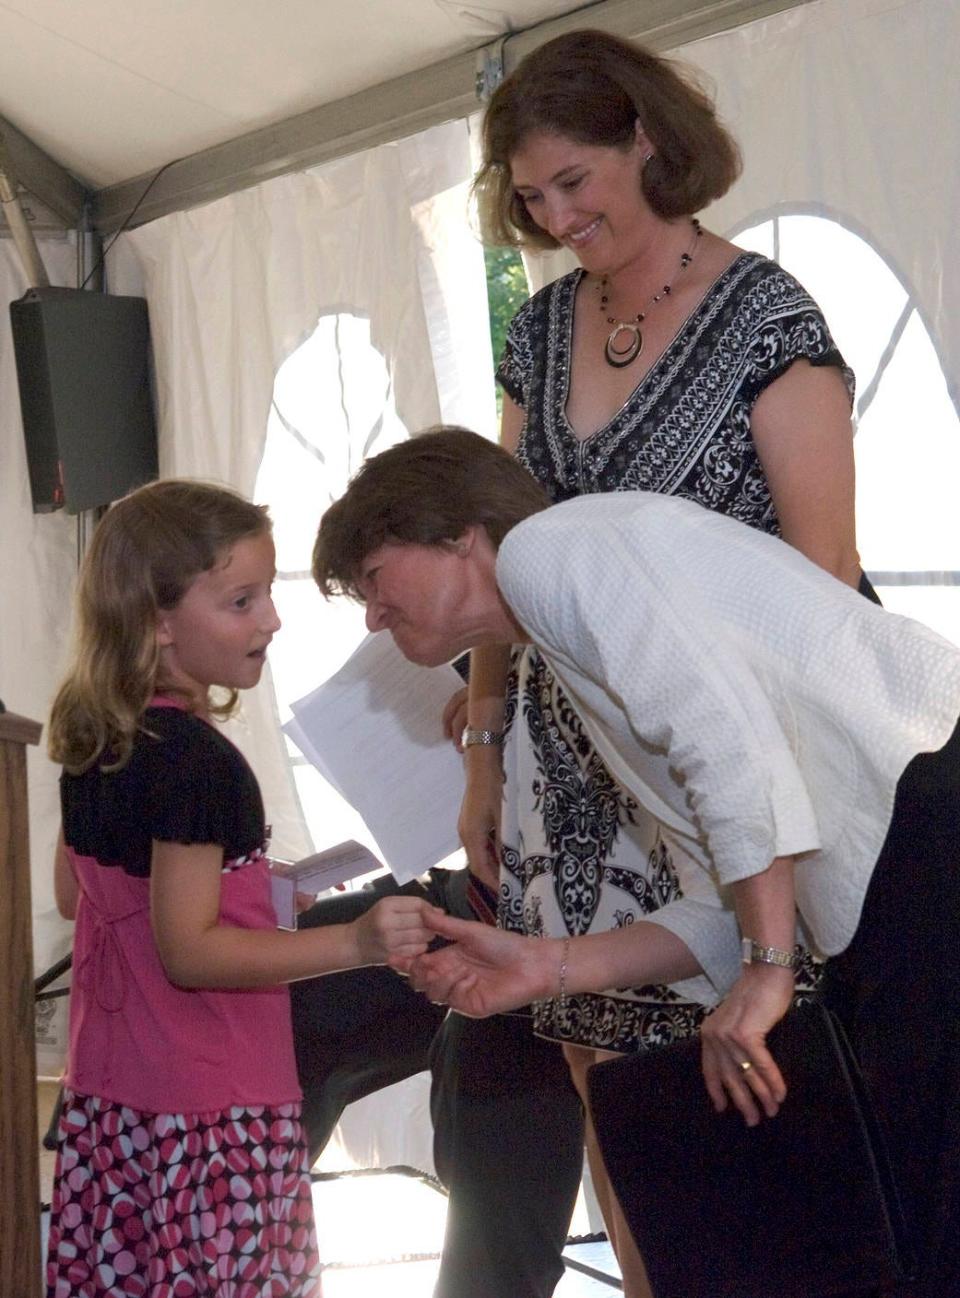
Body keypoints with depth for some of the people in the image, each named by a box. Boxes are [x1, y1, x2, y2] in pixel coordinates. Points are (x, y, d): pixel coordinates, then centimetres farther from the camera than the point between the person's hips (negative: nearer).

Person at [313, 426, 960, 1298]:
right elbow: (728, 909, 20)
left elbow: (728, 731, -14)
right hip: (884, 881, 10)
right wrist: (550, 967, 12)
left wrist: (766, 967, -11)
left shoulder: (546, 543, 0)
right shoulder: (581, 668, 26)